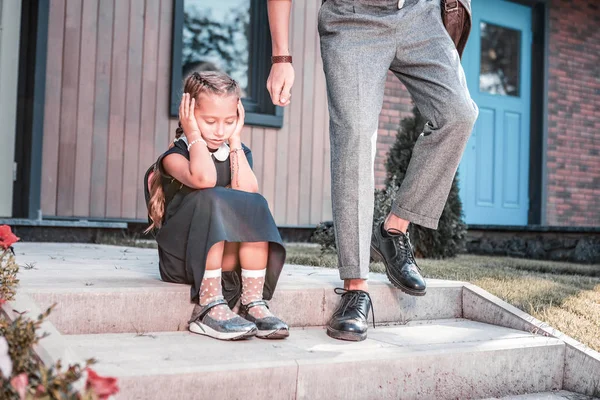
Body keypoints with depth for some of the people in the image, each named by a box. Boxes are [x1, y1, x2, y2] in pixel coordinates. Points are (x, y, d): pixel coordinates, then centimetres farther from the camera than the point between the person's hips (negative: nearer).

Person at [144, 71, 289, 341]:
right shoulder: (175, 155, -5)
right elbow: (203, 179, -31)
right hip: (180, 256, -4)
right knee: (211, 200, -31)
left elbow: (248, 193, -13)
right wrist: (194, 135, -16)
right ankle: (209, 307, -33)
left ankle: (253, 303, -24)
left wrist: (235, 140, -7)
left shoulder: (237, 153, 10)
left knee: (256, 206, -23)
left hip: (226, 255, 4)